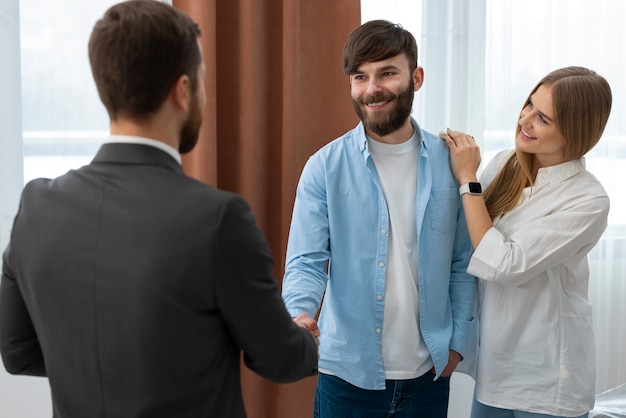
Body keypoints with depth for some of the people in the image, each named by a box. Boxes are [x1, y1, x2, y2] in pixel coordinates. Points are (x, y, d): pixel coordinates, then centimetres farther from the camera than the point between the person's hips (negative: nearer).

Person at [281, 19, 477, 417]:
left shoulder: (449, 162, -1)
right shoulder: (325, 168, -7)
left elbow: (463, 262, 4)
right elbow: (306, 262, -10)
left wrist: (459, 340, -1)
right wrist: (298, 316, -28)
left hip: (428, 374, 2)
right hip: (349, 373, -1)